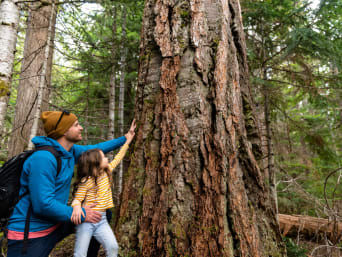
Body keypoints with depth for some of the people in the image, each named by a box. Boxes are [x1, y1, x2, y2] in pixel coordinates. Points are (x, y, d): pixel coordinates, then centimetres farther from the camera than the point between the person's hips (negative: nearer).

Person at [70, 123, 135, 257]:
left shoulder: (106, 172, 5)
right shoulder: (86, 181, -13)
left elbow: (117, 159, 14)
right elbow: (77, 199, -10)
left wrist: (127, 142, 17)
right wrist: (77, 207, -34)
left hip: (102, 219, 5)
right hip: (86, 219, -5)